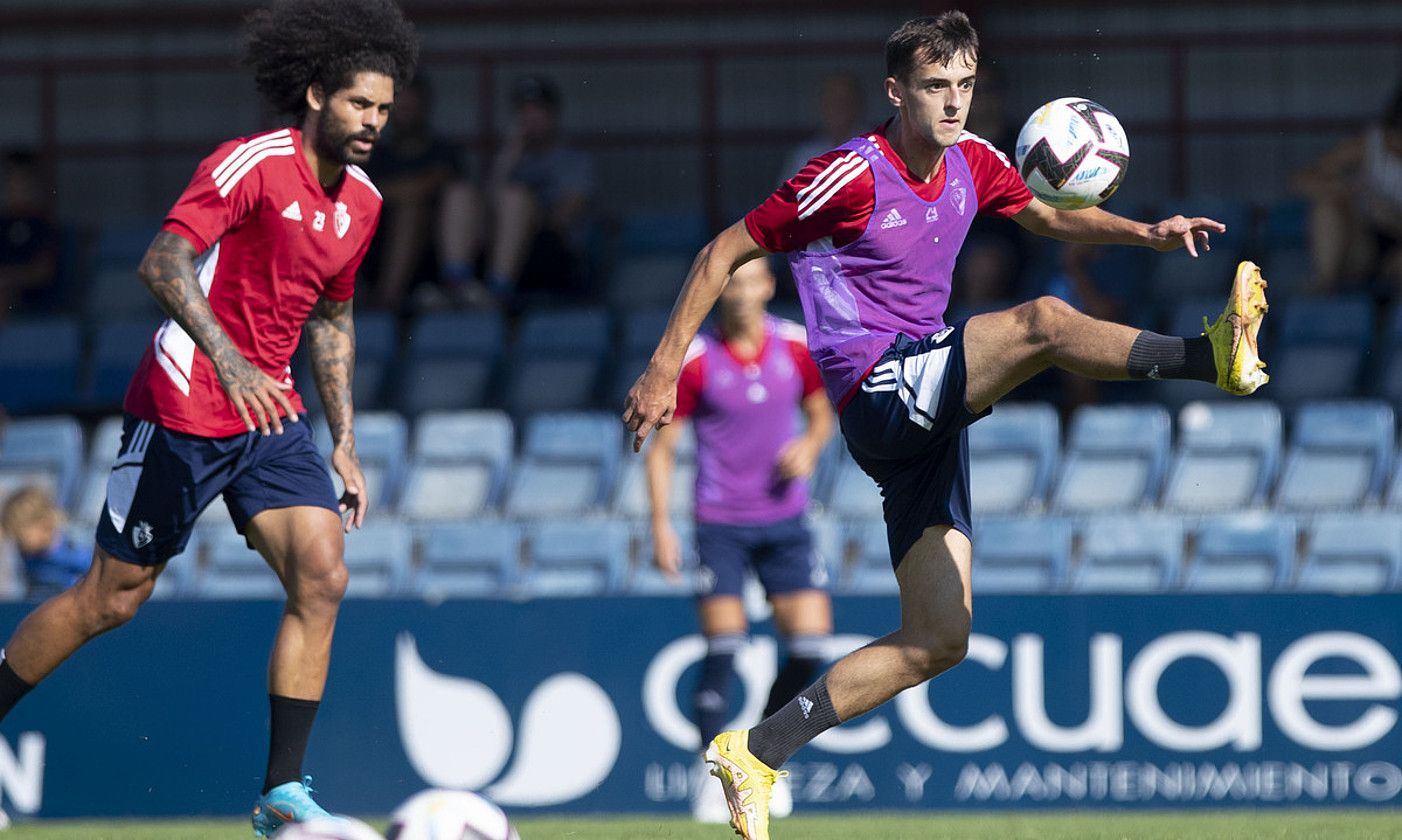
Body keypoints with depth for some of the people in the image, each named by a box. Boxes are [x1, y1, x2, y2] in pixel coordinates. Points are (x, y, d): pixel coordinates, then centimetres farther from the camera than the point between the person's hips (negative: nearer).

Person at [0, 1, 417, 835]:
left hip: (270, 413, 7)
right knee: (112, 597, 1)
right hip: (183, 411, -7)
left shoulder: (362, 201, 9)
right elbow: (165, 261, -26)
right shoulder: (252, 164, -16)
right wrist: (229, 362, -37)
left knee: (323, 578, -11)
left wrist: (343, 444, 18)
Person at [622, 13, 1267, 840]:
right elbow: (725, 253, -5)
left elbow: (1049, 217, 27)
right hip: (879, 391, -8)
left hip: (929, 416, 8)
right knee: (1041, 320, -28)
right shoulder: (852, 175, -11)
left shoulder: (972, 163, 9)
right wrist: (664, 369, -7)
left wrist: (1147, 232, 9)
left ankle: (755, 754, 6)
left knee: (937, 639, 3)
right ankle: (1217, 355, -37)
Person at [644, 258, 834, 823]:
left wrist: (810, 445, -6)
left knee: (810, 645, -5)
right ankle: (714, 778, -4)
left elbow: (821, 410, 16)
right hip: (720, 524, -3)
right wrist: (661, 525, -10)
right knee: (724, 645, -12)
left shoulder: (795, 345, 1)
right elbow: (661, 446, -2)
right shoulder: (694, 360, -8)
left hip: (784, 519, 3)